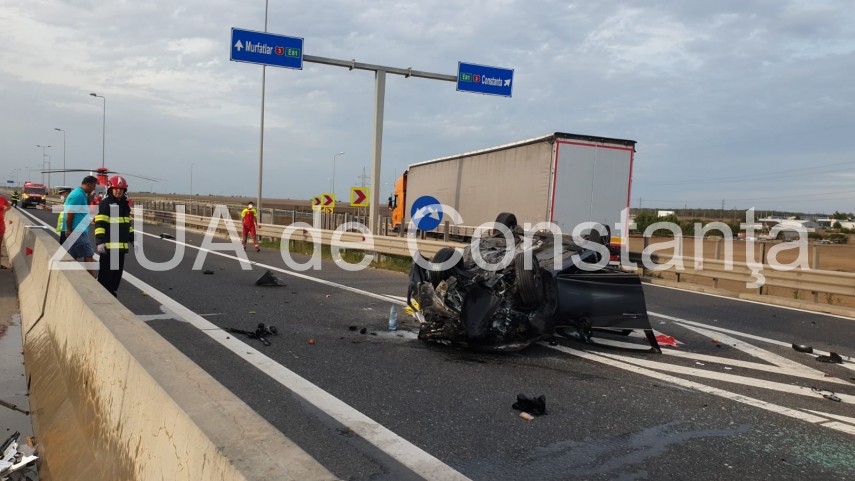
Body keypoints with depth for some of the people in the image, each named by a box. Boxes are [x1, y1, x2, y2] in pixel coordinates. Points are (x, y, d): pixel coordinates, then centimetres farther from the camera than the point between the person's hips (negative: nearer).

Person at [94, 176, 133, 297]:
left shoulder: (125, 205, 16)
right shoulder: (105, 204, -8)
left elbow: (128, 225, 24)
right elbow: (100, 224, -16)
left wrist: (132, 240, 21)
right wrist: (99, 242, -24)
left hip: (121, 246, 8)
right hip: (108, 245, -8)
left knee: (117, 272, 12)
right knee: (106, 272, -4)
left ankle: (112, 292, 23)